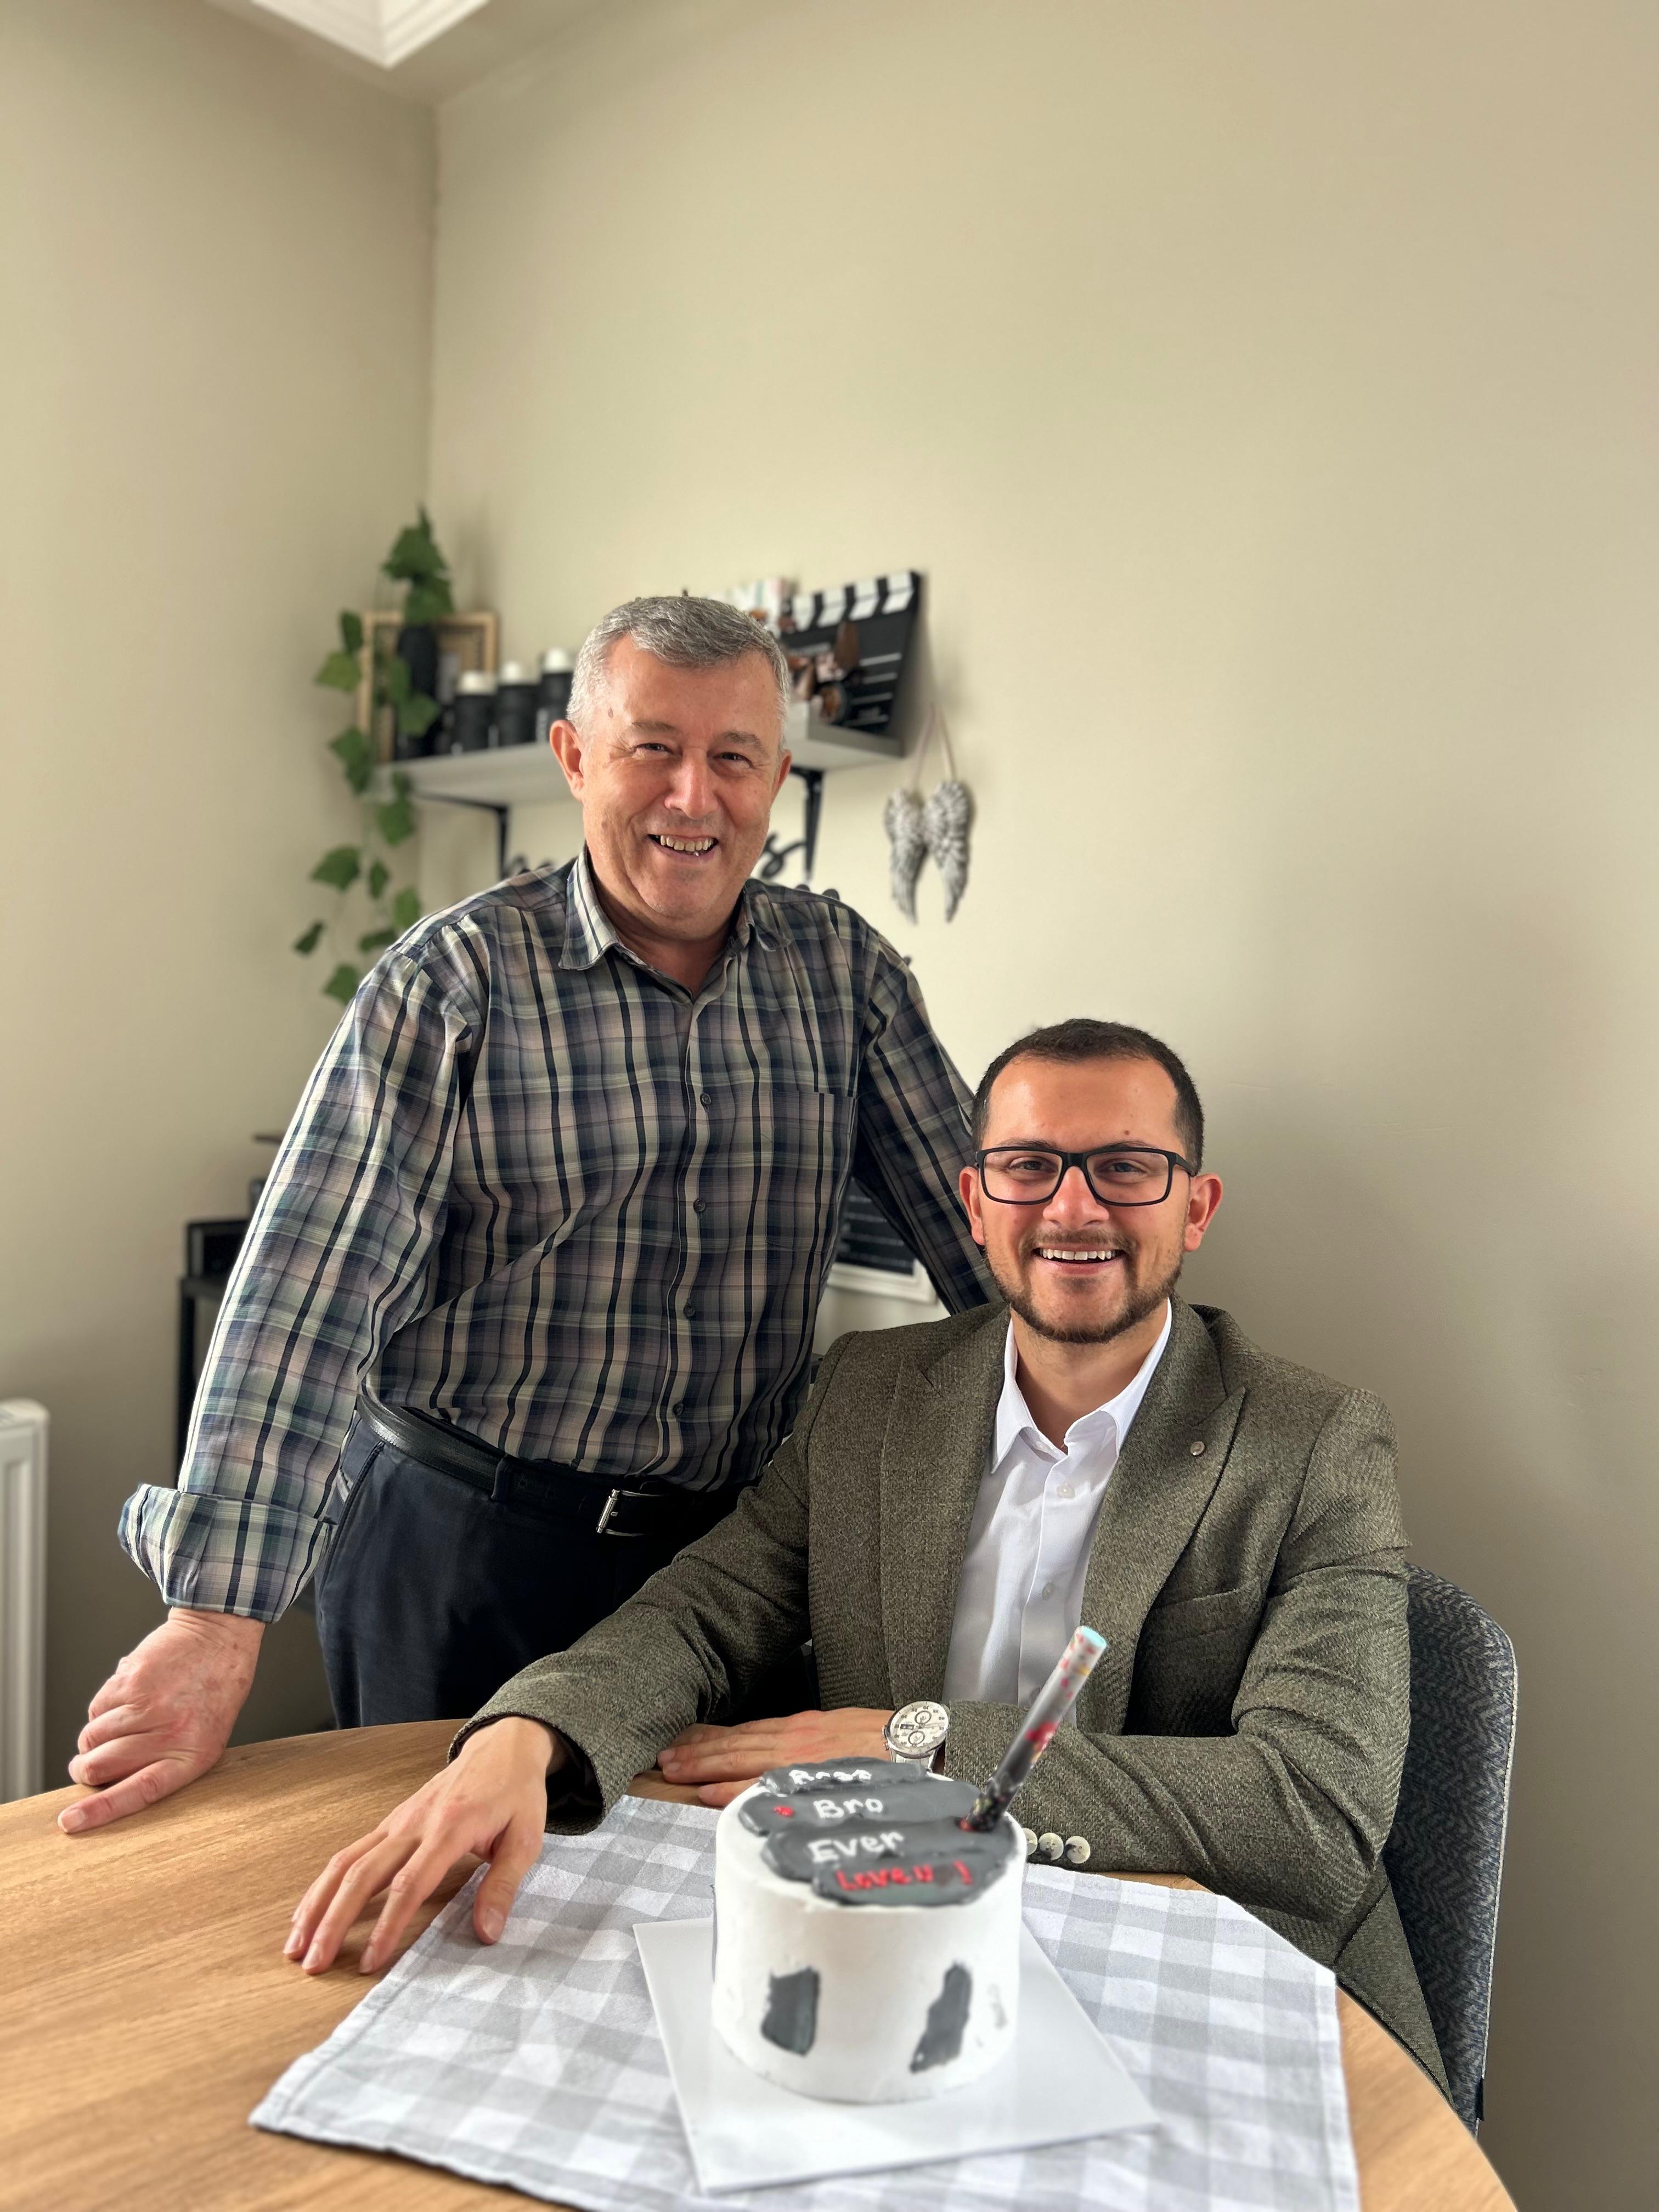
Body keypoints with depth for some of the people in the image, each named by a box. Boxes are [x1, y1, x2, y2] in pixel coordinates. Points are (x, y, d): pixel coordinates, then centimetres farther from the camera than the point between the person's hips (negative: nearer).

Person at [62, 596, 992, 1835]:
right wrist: (218, 1618, -22)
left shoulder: (843, 969, 0)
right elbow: (313, 1289, -18)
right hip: (465, 1544, -3)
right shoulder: (456, 982, -11)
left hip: (730, 1544, 3)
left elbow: (981, 1225, 2)